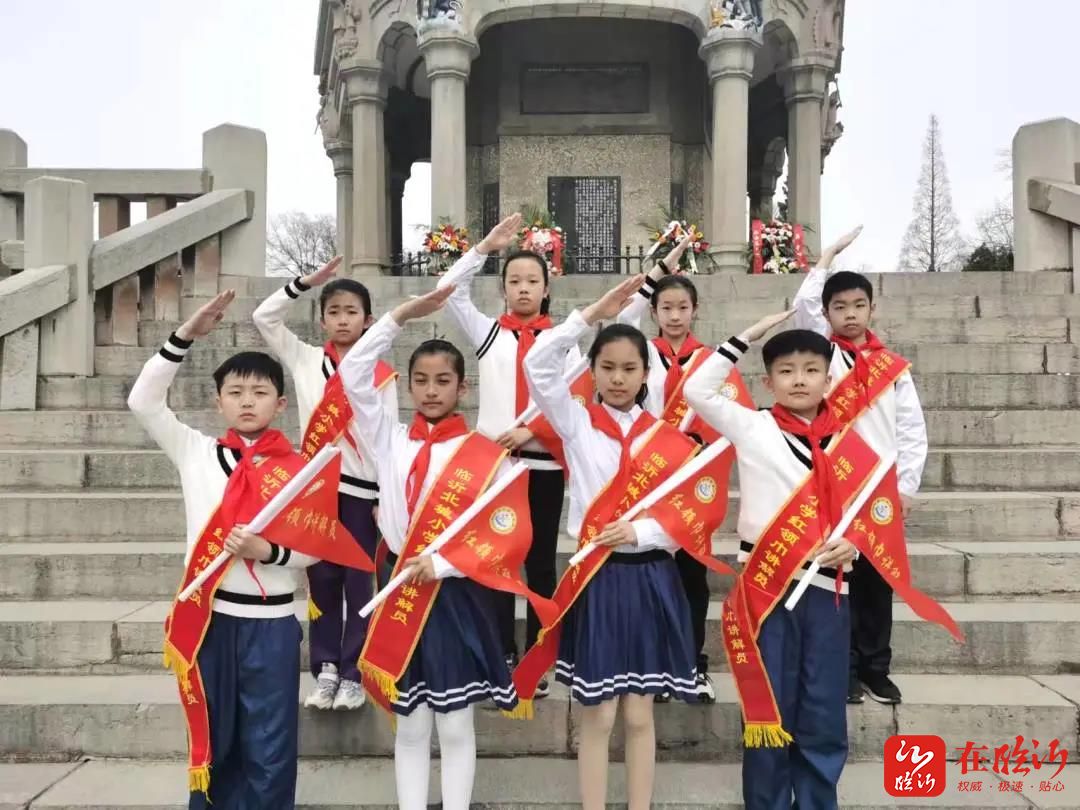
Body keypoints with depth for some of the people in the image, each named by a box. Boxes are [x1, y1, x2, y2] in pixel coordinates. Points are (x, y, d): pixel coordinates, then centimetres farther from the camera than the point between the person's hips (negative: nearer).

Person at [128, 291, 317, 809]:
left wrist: (268, 551, -21)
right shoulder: (196, 452, 4)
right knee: (210, 740, 16)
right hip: (207, 616, 2)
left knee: (268, 749, 8)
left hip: (270, 621, -2)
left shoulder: (298, 469, -2)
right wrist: (186, 336, -11)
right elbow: (143, 401, -4)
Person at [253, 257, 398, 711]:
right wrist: (305, 283, -1)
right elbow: (263, 317, 6)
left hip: (360, 488, -2)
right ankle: (325, 669, 19)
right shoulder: (305, 360, 7)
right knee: (322, 581, 9)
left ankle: (353, 674, 14)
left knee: (358, 583, 4)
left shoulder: (380, 375, -1)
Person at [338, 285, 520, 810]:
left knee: (455, 726, 9)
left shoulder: (487, 457, -5)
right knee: (409, 726, 12)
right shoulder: (390, 440, 4)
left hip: (456, 595, -2)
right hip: (398, 589, 2)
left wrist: (442, 565, -15)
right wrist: (401, 315, -8)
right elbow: (352, 374, -4)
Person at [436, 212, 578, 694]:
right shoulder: (488, 332, 7)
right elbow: (449, 291, -3)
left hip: (545, 463, 0)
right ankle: (503, 658, 17)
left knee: (541, 562, 7)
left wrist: (531, 430, -13)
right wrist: (486, 247, -7)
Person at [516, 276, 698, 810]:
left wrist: (640, 532, -15)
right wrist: (594, 313, -12)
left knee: (639, 714, 11)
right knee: (598, 715, 6)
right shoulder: (576, 423, 1)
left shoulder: (668, 439, 4)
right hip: (594, 578, -1)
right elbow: (539, 364, -12)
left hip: (650, 579, 1)